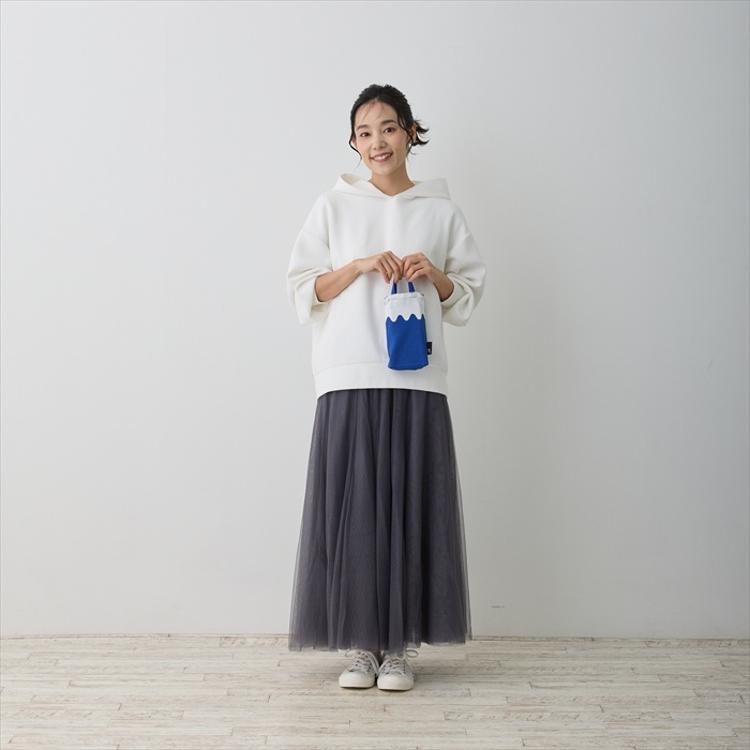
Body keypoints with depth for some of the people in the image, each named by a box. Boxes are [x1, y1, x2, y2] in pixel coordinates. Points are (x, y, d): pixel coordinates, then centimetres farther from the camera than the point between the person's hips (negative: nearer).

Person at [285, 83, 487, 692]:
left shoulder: (442, 212, 11)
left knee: (411, 507, 0)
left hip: (417, 382, 1)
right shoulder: (333, 206, 10)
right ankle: (360, 644, 10)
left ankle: (401, 646, 11)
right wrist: (360, 265, -8)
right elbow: (302, 289, 5)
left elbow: (468, 298, 14)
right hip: (348, 380, 0)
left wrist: (434, 276, -5)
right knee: (353, 507, -2)